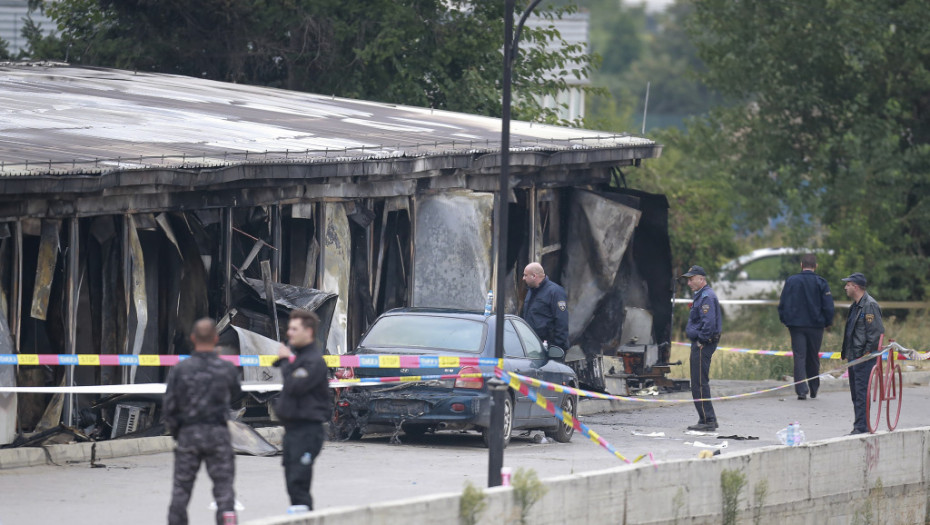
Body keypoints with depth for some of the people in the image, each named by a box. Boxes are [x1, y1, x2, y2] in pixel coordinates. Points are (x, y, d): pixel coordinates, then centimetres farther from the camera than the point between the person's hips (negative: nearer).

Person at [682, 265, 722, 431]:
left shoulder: (707, 297, -16)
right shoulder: (701, 295, 18)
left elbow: (709, 323, -25)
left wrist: (701, 341, -19)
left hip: (702, 345, -11)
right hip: (699, 344, 11)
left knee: (699, 384, -10)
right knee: (700, 383, 15)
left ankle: (707, 420, -10)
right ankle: (708, 419, 18)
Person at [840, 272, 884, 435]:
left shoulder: (869, 305, -14)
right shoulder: (855, 305, 16)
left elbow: (876, 332, -18)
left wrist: (866, 353, -15)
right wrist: (847, 353, 18)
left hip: (865, 358, -10)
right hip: (854, 357, 10)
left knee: (862, 393, -11)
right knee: (855, 393, 12)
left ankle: (861, 428, -11)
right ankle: (859, 427, 17)